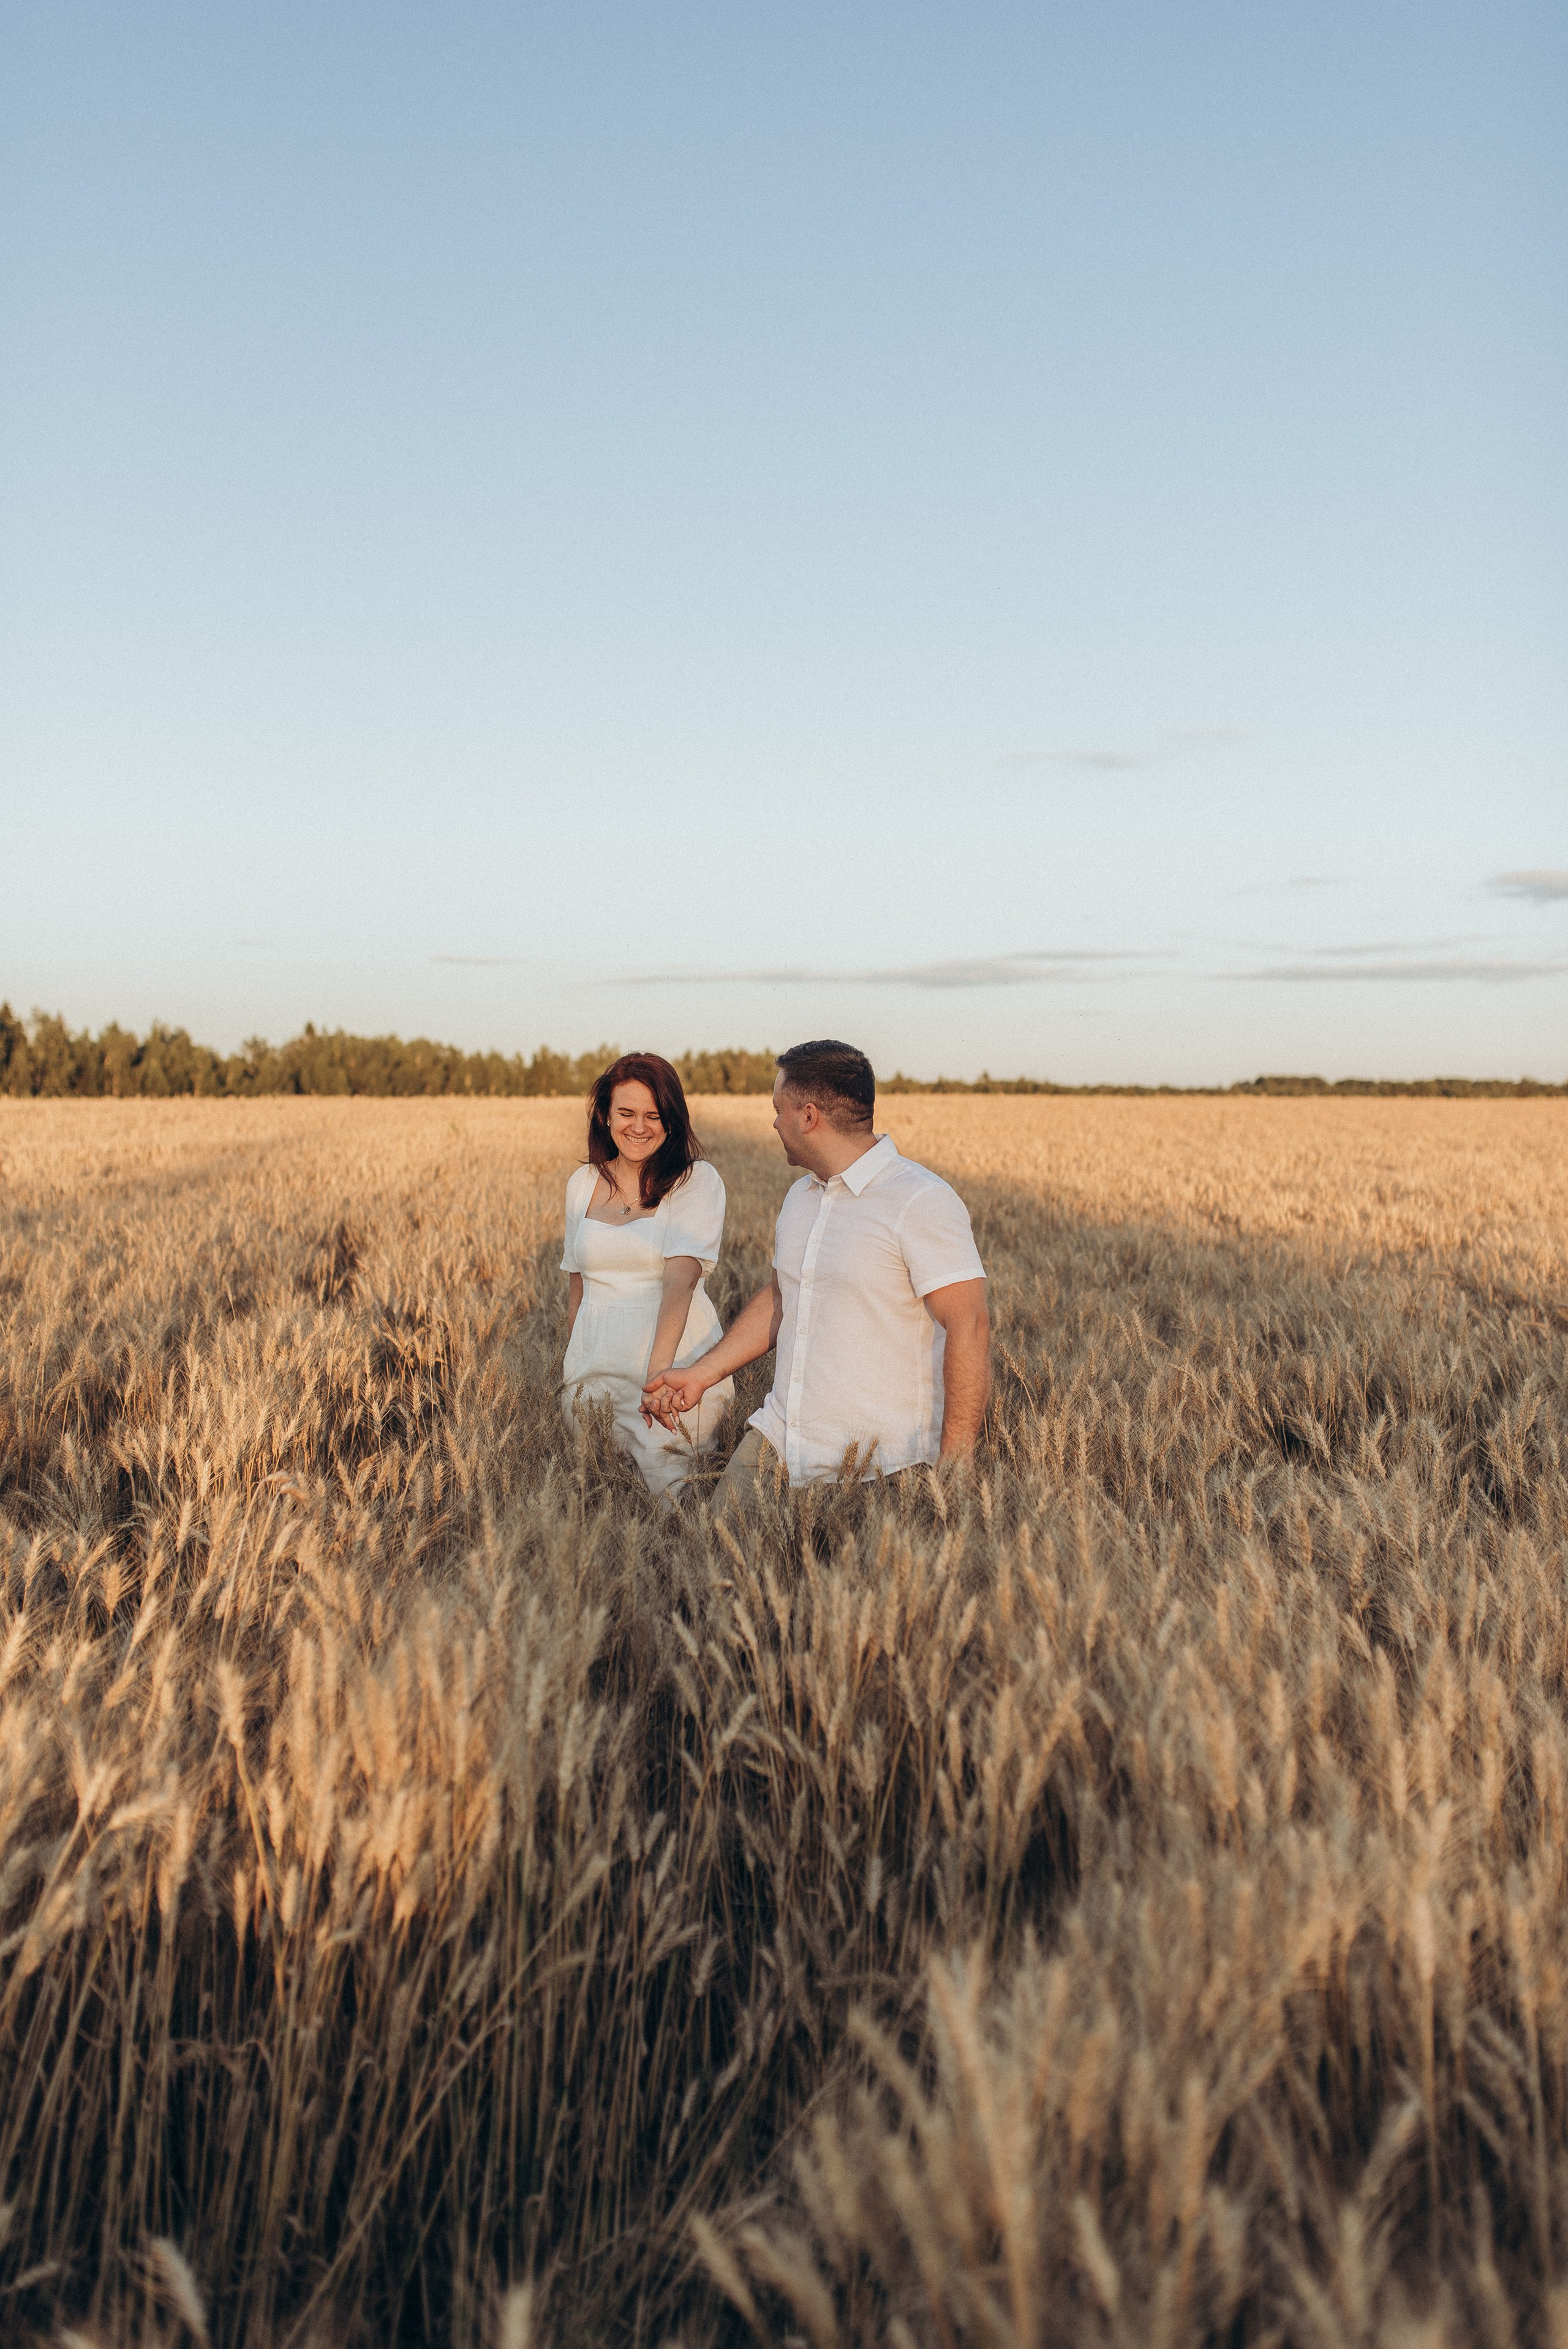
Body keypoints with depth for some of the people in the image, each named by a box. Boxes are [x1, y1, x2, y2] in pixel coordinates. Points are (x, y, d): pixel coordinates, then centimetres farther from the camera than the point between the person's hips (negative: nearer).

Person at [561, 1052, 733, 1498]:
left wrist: (660, 1367, -31)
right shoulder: (583, 1184, 10)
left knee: (668, 1490, -8)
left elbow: (681, 1277, -19)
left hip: (675, 1363, -4)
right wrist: (570, 1365, 17)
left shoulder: (697, 1181, -6)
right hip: (597, 1366, 4)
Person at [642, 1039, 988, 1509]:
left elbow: (969, 1328, -19)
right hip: (778, 1439, 7)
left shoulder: (922, 1202, -14)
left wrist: (954, 1468, -23)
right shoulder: (801, 1196, 13)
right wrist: (702, 1373, 20)